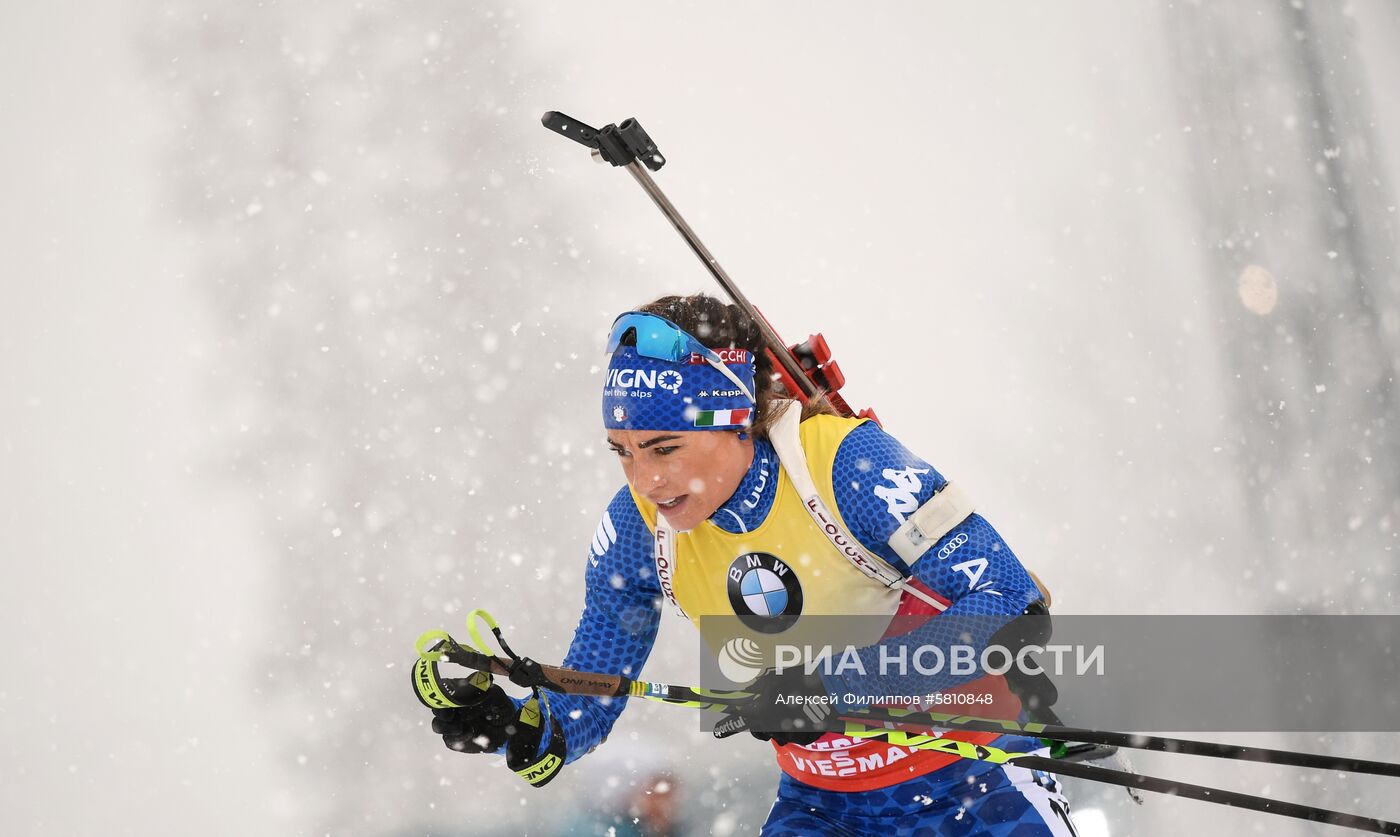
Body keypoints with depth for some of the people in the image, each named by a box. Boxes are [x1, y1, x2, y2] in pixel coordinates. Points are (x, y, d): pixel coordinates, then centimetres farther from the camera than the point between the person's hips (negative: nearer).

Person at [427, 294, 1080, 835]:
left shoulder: (841, 459, -22)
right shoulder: (639, 526, -8)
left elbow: (1010, 600, -24)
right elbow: (585, 704, -1)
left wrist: (841, 683, -32)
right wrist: (518, 726, -24)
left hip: (971, 775, -3)